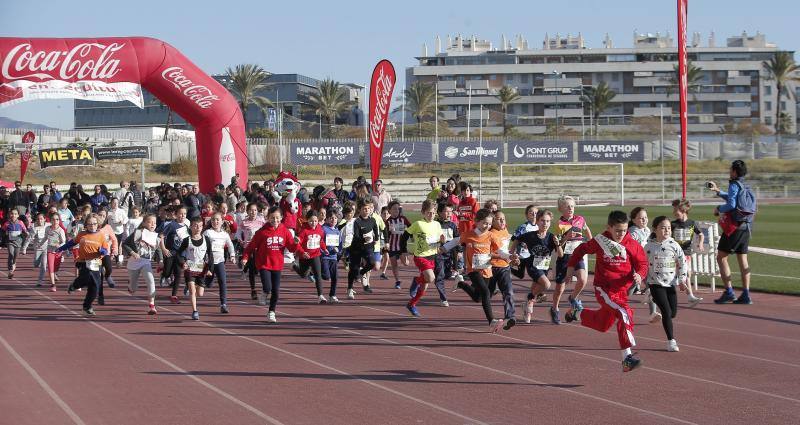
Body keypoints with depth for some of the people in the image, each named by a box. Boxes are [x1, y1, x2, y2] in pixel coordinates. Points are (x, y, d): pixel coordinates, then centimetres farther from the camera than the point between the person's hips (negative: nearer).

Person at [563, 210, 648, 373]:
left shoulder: (632, 245, -5)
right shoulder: (599, 241, -7)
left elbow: (642, 263, -1)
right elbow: (581, 249, 11)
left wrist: (639, 275, -22)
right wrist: (571, 266, 15)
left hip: (621, 290, 5)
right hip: (603, 288, -5)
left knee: (602, 324, 22)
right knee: (625, 313, -28)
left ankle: (577, 313, 55)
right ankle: (627, 358, -30)